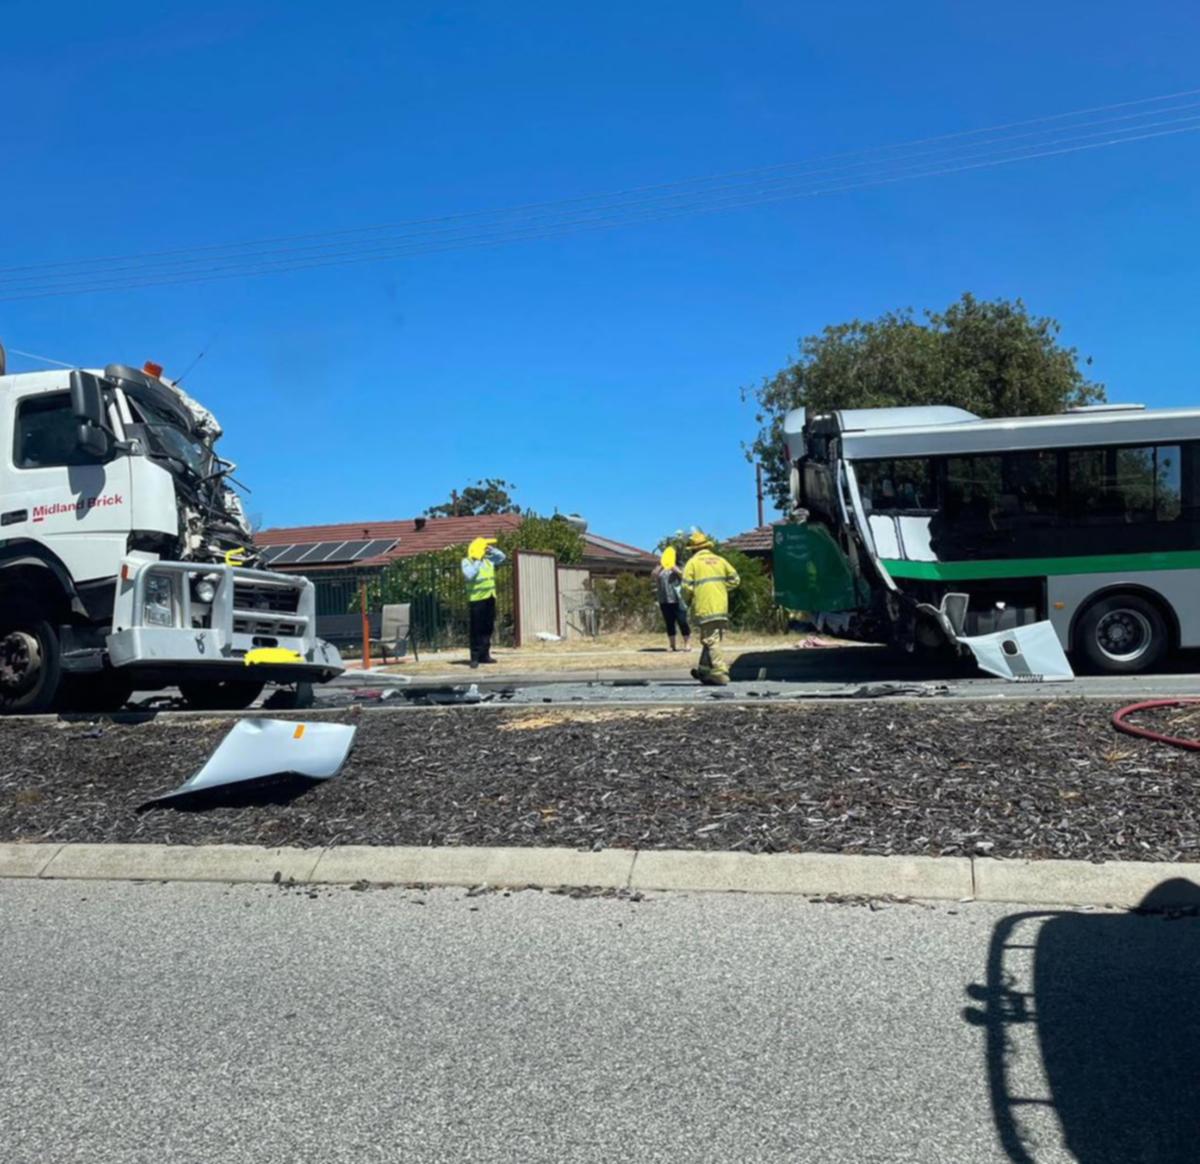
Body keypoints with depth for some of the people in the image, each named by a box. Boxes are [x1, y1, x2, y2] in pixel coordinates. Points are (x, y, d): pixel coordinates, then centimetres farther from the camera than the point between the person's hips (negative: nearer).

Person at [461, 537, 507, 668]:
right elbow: (469, 575, -22)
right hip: (477, 599, -7)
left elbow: (502, 557, 16)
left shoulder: (488, 560, 12)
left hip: (490, 598, 7)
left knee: (488, 628, 9)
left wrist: (491, 549, 4)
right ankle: (475, 657, -3)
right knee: (476, 629, -6)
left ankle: (484, 655, 16)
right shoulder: (467, 562, -7)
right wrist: (477, 563, -17)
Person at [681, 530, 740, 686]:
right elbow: (734, 579, 9)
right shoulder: (719, 560, 12)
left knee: (711, 641, -4)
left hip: (705, 608, -5)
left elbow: (686, 586, -8)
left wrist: (688, 600, 10)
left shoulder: (693, 562, -2)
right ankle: (704, 671, 22)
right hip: (722, 607, 5)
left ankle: (720, 674, -8)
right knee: (713, 639, 15)